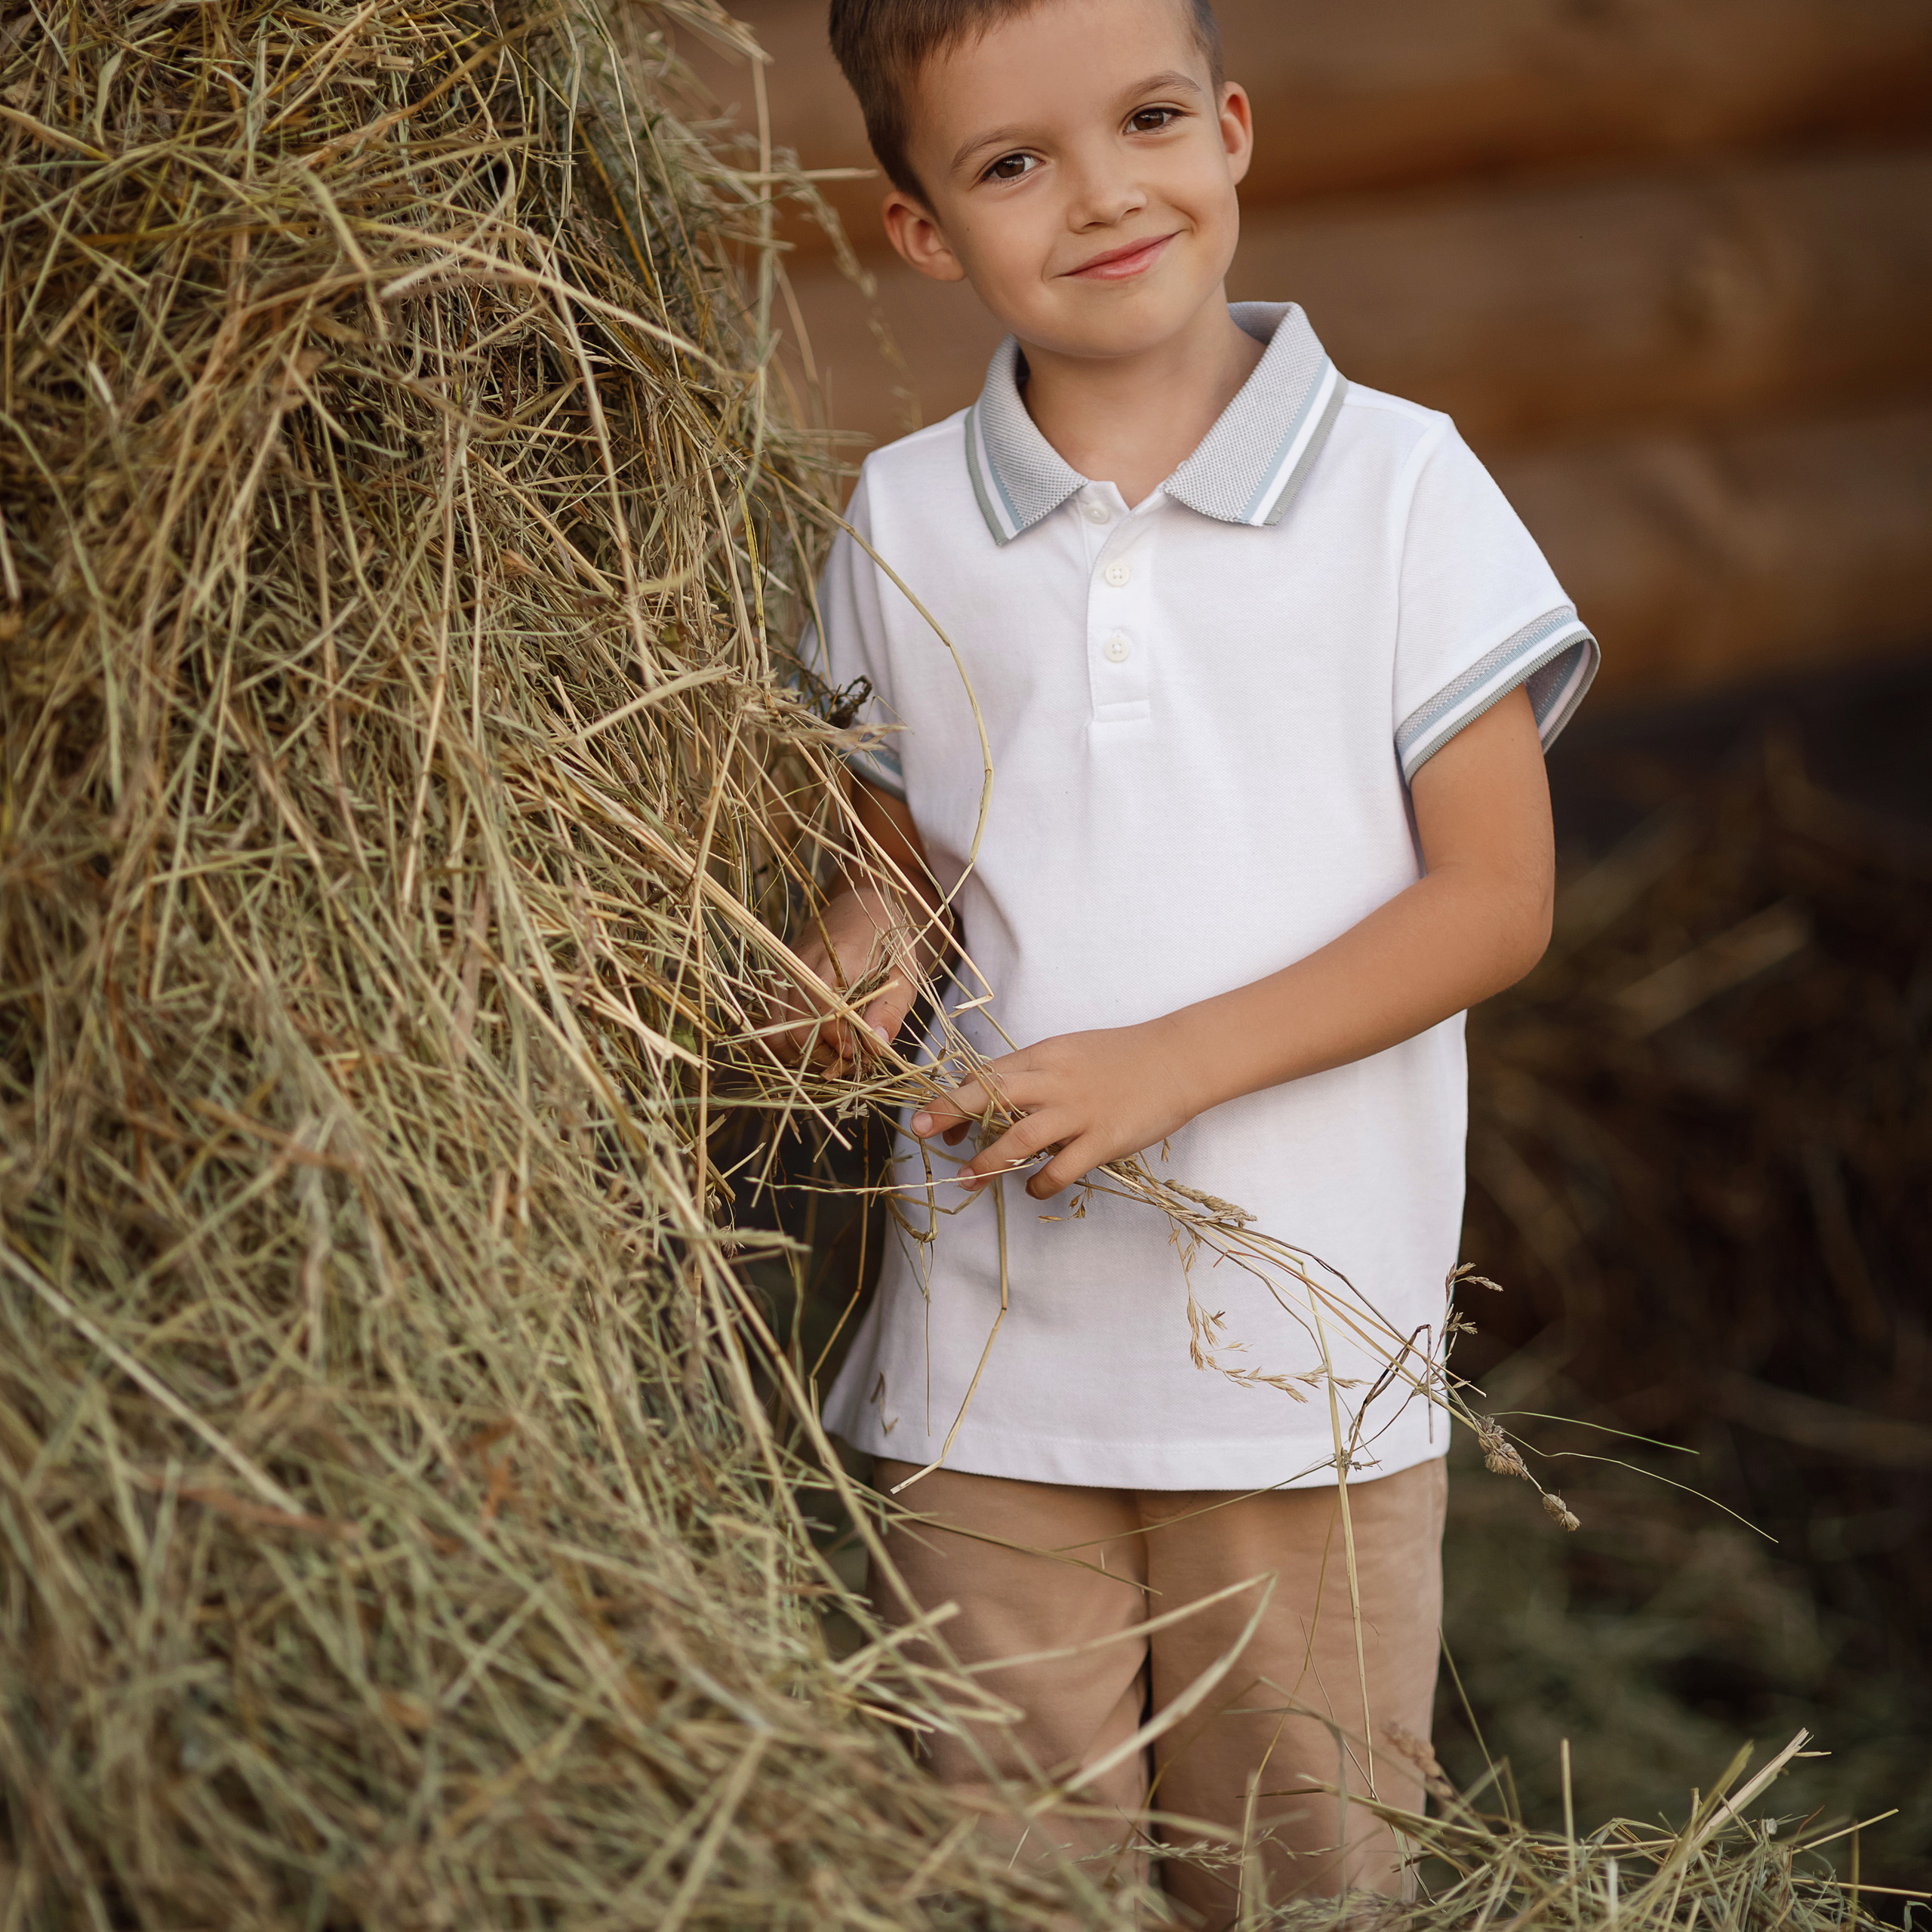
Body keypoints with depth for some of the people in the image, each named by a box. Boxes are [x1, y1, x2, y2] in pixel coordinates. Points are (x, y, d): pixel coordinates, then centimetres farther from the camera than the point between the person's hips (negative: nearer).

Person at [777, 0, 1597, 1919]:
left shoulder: (1399, 483, -4)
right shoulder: (901, 521, 4)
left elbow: (1495, 895, -6)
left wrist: (1163, 1063, -16)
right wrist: (857, 949, -7)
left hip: (1313, 1365, -2)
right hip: (985, 1364, 2)